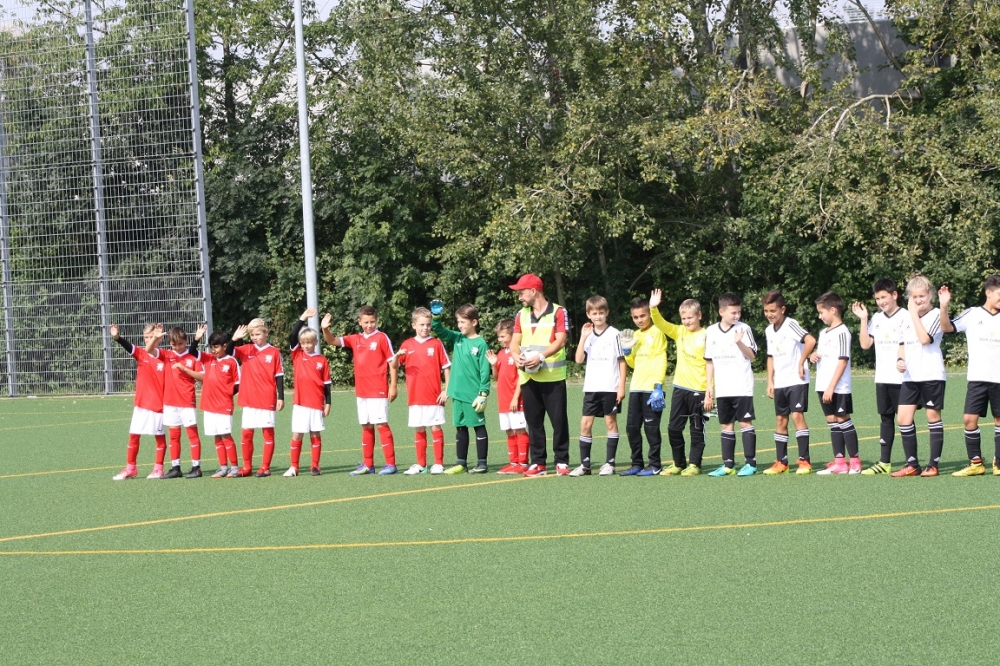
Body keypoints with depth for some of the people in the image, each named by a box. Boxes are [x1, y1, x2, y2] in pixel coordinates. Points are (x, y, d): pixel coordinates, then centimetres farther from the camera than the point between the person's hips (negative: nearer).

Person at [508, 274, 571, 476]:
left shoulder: (558, 312, -2)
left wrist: (541, 356, -25)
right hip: (528, 377, 5)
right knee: (534, 422, 6)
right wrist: (517, 357, -13)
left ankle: (562, 461, 4)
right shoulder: (521, 315, 14)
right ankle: (538, 462, 12)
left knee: (559, 420, -3)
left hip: (553, 377, -5)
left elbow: (560, 340, -12)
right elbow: (514, 342, 10)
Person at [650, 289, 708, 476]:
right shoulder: (679, 332, 8)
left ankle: (694, 464, 12)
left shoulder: (706, 337, -9)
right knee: (673, 428, 8)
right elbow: (661, 324, -1)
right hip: (680, 388, 6)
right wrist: (654, 309, -21)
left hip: (698, 390, -6)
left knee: (697, 430, 4)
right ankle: (678, 463, 18)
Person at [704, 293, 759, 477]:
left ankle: (751, 463, -1)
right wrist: (708, 388, 9)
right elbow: (709, 361, 12)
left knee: (745, 422, -5)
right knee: (726, 425, 7)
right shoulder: (711, 331, 7)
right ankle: (728, 465, 11)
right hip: (722, 389, 4)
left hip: (742, 386, -4)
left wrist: (739, 342, -20)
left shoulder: (743, 329, -2)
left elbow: (751, 355, -3)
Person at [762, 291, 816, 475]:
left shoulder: (791, 325, -12)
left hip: (796, 380, -8)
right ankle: (781, 462, 12)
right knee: (780, 419, 8)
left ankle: (804, 461, -8)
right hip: (779, 383, 8)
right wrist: (770, 381, 13)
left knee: (797, 416, -12)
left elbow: (811, 341, -25)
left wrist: (801, 363, -18)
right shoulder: (769, 331, 12)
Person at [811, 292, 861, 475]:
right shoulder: (824, 333, 16)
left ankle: (855, 461, 1)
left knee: (843, 420, -5)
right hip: (824, 386, 9)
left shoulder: (841, 332, -12)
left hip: (839, 388, -9)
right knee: (832, 421, 8)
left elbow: (843, 361, -17)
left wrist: (831, 387, -21)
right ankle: (839, 462, 11)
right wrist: (813, 355, 2)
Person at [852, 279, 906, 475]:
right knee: (886, 418, 9)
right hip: (882, 378, 6)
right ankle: (884, 462, 12)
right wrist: (863, 319, 6)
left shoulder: (904, 317, -6)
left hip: (901, 378, -6)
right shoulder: (876, 318, 13)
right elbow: (865, 344, 9)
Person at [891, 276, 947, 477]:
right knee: (903, 418, 1)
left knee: (933, 416, 1)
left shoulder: (936, 315, -6)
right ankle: (912, 464, 8)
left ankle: (933, 465, 5)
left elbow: (925, 338, -21)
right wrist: (899, 360, -1)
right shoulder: (907, 318, 13)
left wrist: (915, 313, -16)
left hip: (931, 375, -6)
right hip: (910, 376, 6)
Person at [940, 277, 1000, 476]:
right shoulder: (972, 315, 1)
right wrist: (944, 307, -21)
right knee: (970, 418, -5)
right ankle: (975, 463, 5)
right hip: (977, 377, -1)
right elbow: (947, 327, -5)